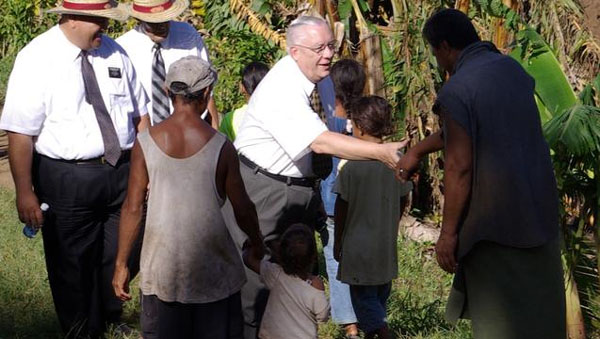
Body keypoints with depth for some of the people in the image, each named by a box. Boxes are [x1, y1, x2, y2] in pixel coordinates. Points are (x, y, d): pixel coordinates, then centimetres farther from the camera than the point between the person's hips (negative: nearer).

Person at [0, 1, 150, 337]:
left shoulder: (114, 52, 3)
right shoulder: (37, 59, -13)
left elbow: (140, 115, 10)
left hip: (122, 171, 5)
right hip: (67, 179, -4)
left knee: (121, 256, 17)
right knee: (72, 263, 11)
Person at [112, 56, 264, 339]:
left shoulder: (146, 142, -8)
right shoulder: (220, 145, -11)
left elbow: (132, 208, -4)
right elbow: (242, 209, -2)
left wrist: (121, 264, 6)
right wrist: (258, 246, 17)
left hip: (162, 267, 1)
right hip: (211, 270, -1)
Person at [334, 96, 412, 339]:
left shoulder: (352, 166, -17)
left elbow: (342, 207, -10)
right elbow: (402, 201, 6)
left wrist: (337, 241, 2)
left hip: (359, 244, -5)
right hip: (387, 244, 5)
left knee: (363, 295, 3)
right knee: (380, 294, 18)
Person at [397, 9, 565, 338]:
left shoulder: (456, 91, -14)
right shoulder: (513, 70, 8)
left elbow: (459, 166, -18)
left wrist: (448, 233, -10)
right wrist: (417, 150, 31)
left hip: (494, 221, -6)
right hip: (541, 210, 7)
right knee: (539, 311, 14)